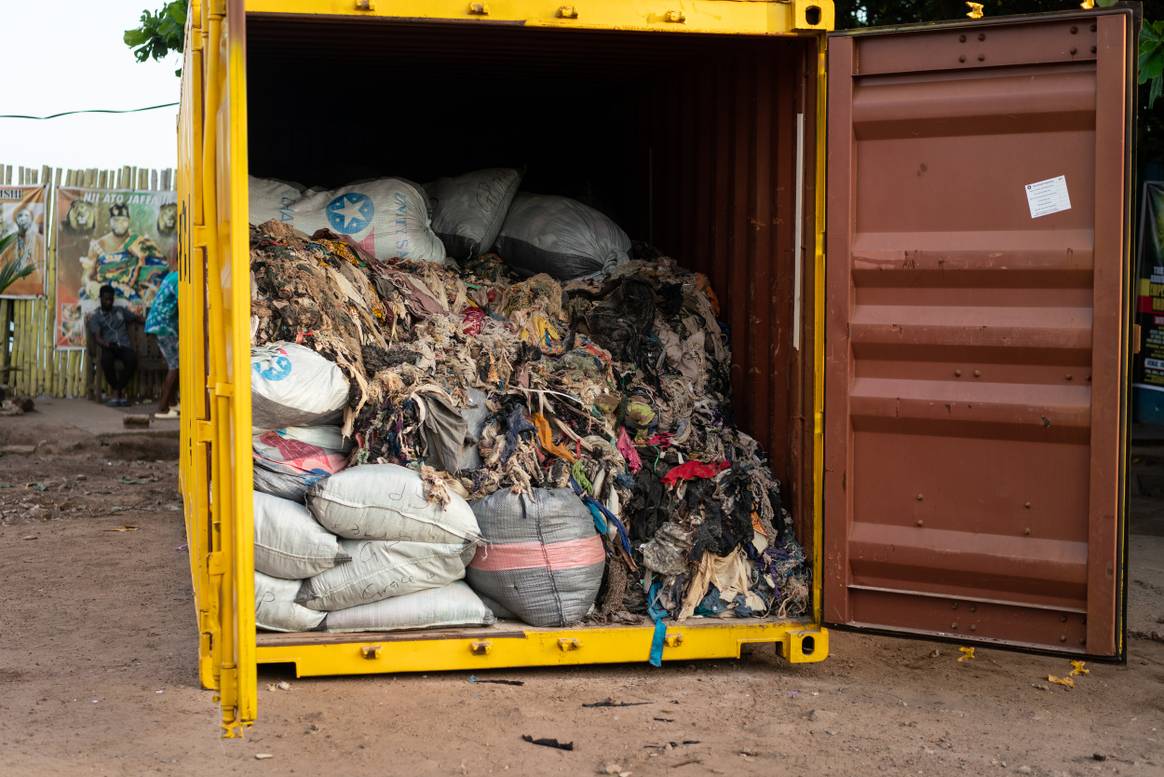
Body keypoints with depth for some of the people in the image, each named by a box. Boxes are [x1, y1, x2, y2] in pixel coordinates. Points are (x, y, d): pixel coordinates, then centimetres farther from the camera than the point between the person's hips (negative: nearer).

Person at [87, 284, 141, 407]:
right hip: (109, 348, -1)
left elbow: (137, 318, 25)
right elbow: (97, 337, -2)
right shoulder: (95, 317, 12)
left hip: (125, 346, 2)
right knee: (106, 360, -38)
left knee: (132, 359, -34)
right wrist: (106, 344, -23)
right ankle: (121, 392, -21)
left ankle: (117, 393, -23)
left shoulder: (120, 310, 22)